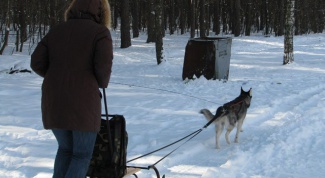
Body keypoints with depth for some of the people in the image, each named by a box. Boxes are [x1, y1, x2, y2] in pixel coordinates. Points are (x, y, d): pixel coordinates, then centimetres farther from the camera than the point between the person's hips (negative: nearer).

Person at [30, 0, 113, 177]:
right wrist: (102, 82, 8)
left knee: (66, 148, 25)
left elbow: (37, 63, 5)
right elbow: (103, 66, -14)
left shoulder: (56, 31, 12)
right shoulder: (100, 32, -1)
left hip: (54, 100, 5)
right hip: (83, 101, -4)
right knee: (82, 154, 10)